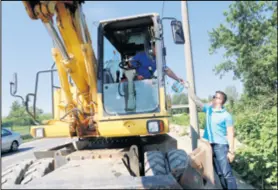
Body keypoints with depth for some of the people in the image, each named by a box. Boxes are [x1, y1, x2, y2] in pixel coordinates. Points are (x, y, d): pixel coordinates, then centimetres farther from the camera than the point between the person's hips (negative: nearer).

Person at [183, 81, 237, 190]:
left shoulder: (226, 115, -8)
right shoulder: (208, 109, 8)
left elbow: (230, 134, -9)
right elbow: (195, 100, 12)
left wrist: (231, 151, -14)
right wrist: (188, 87, 9)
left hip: (221, 146, -6)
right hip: (210, 145, 6)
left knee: (227, 173, -6)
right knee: (219, 173, 12)